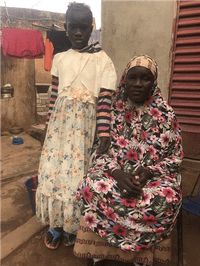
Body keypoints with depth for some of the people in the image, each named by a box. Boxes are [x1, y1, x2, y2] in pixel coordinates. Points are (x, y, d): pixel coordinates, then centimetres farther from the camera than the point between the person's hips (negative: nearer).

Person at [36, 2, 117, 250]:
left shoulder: (102, 59, 0)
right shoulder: (59, 58, 12)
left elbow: (105, 98, -7)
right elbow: (54, 94, 13)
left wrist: (104, 133, -13)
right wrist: (49, 124, 12)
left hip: (85, 123, -3)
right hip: (60, 121, 4)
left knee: (76, 172, 1)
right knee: (52, 170, 3)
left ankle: (71, 225, 25)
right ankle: (54, 224, 24)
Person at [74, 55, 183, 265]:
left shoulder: (165, 114, -1)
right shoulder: (112, 109, 0)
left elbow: (175, 156, 1)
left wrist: (149, 173, -17)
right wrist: (117, 173, -20)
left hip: (153, 175, 1)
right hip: (115, 172, 0)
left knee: (165, 199, -29)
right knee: (92, 188, -28)